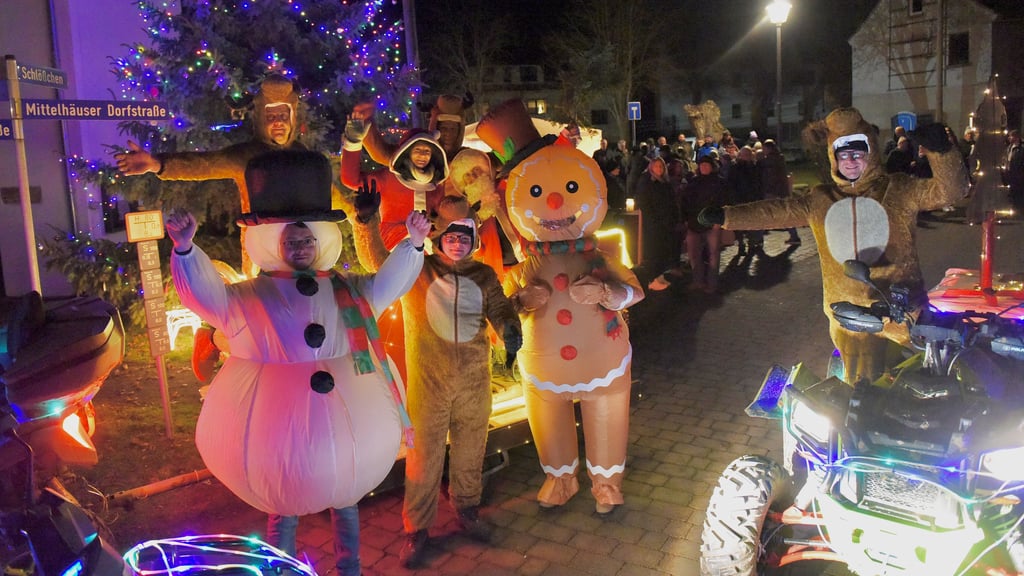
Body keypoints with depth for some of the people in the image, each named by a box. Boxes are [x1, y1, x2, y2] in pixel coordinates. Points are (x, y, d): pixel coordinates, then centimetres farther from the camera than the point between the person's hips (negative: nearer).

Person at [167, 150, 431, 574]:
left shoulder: (347, 291, 5)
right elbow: (205, 292, -18)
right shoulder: (248, 297, -6)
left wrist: (413, 244, -15)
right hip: (277, 422, -3)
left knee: (345, 501, 21)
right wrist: (185, 249, -36)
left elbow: (388, 284, 0)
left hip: (345, 420, 3)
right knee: (282, 511, 16)